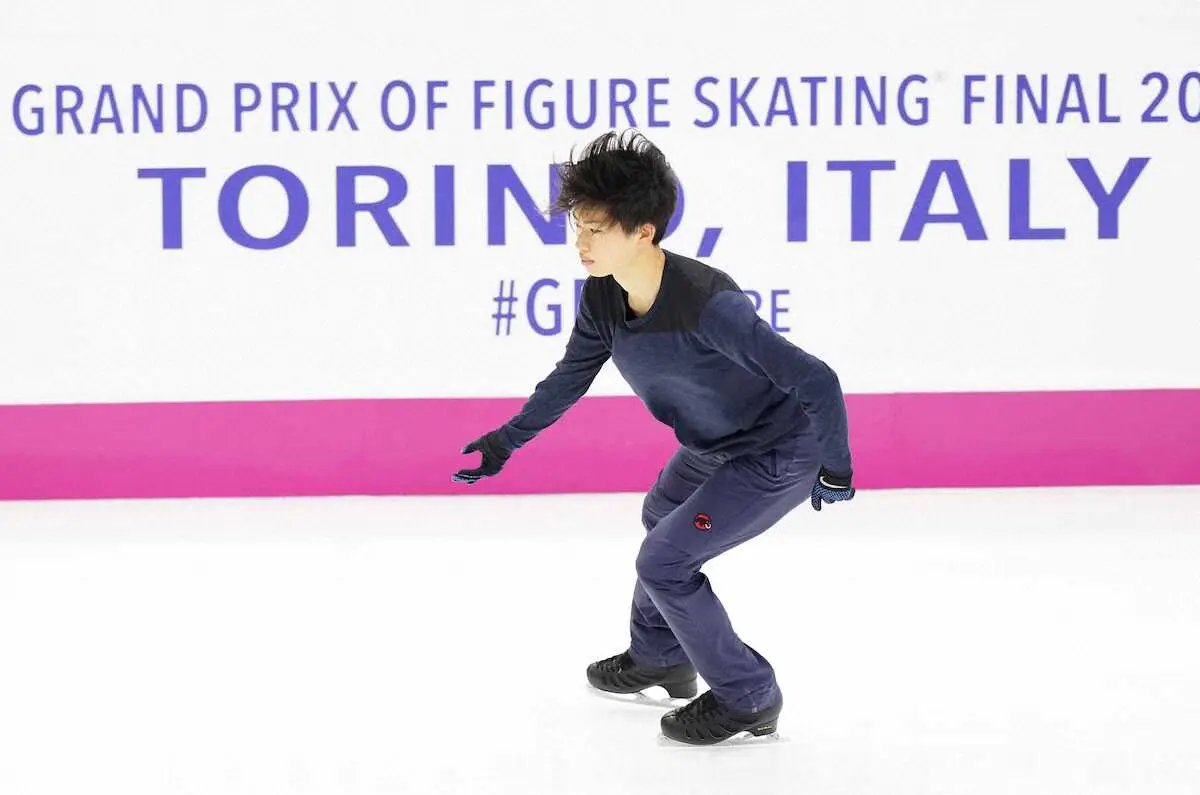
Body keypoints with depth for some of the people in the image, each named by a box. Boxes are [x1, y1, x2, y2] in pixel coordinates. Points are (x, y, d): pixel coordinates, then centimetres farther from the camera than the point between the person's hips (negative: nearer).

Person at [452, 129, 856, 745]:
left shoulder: (708, 306, -39)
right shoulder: (603, 299, -14)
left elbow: (816, 382, -35)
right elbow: (571, 377, 7)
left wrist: (836, 469, -22)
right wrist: (506, 442, 7)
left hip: (780, 453, -9)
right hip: (713, 444, 9)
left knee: (663, 562, -9)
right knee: (662, 519, 30)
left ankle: (747, 699, 9)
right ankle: (659, 658, 54)